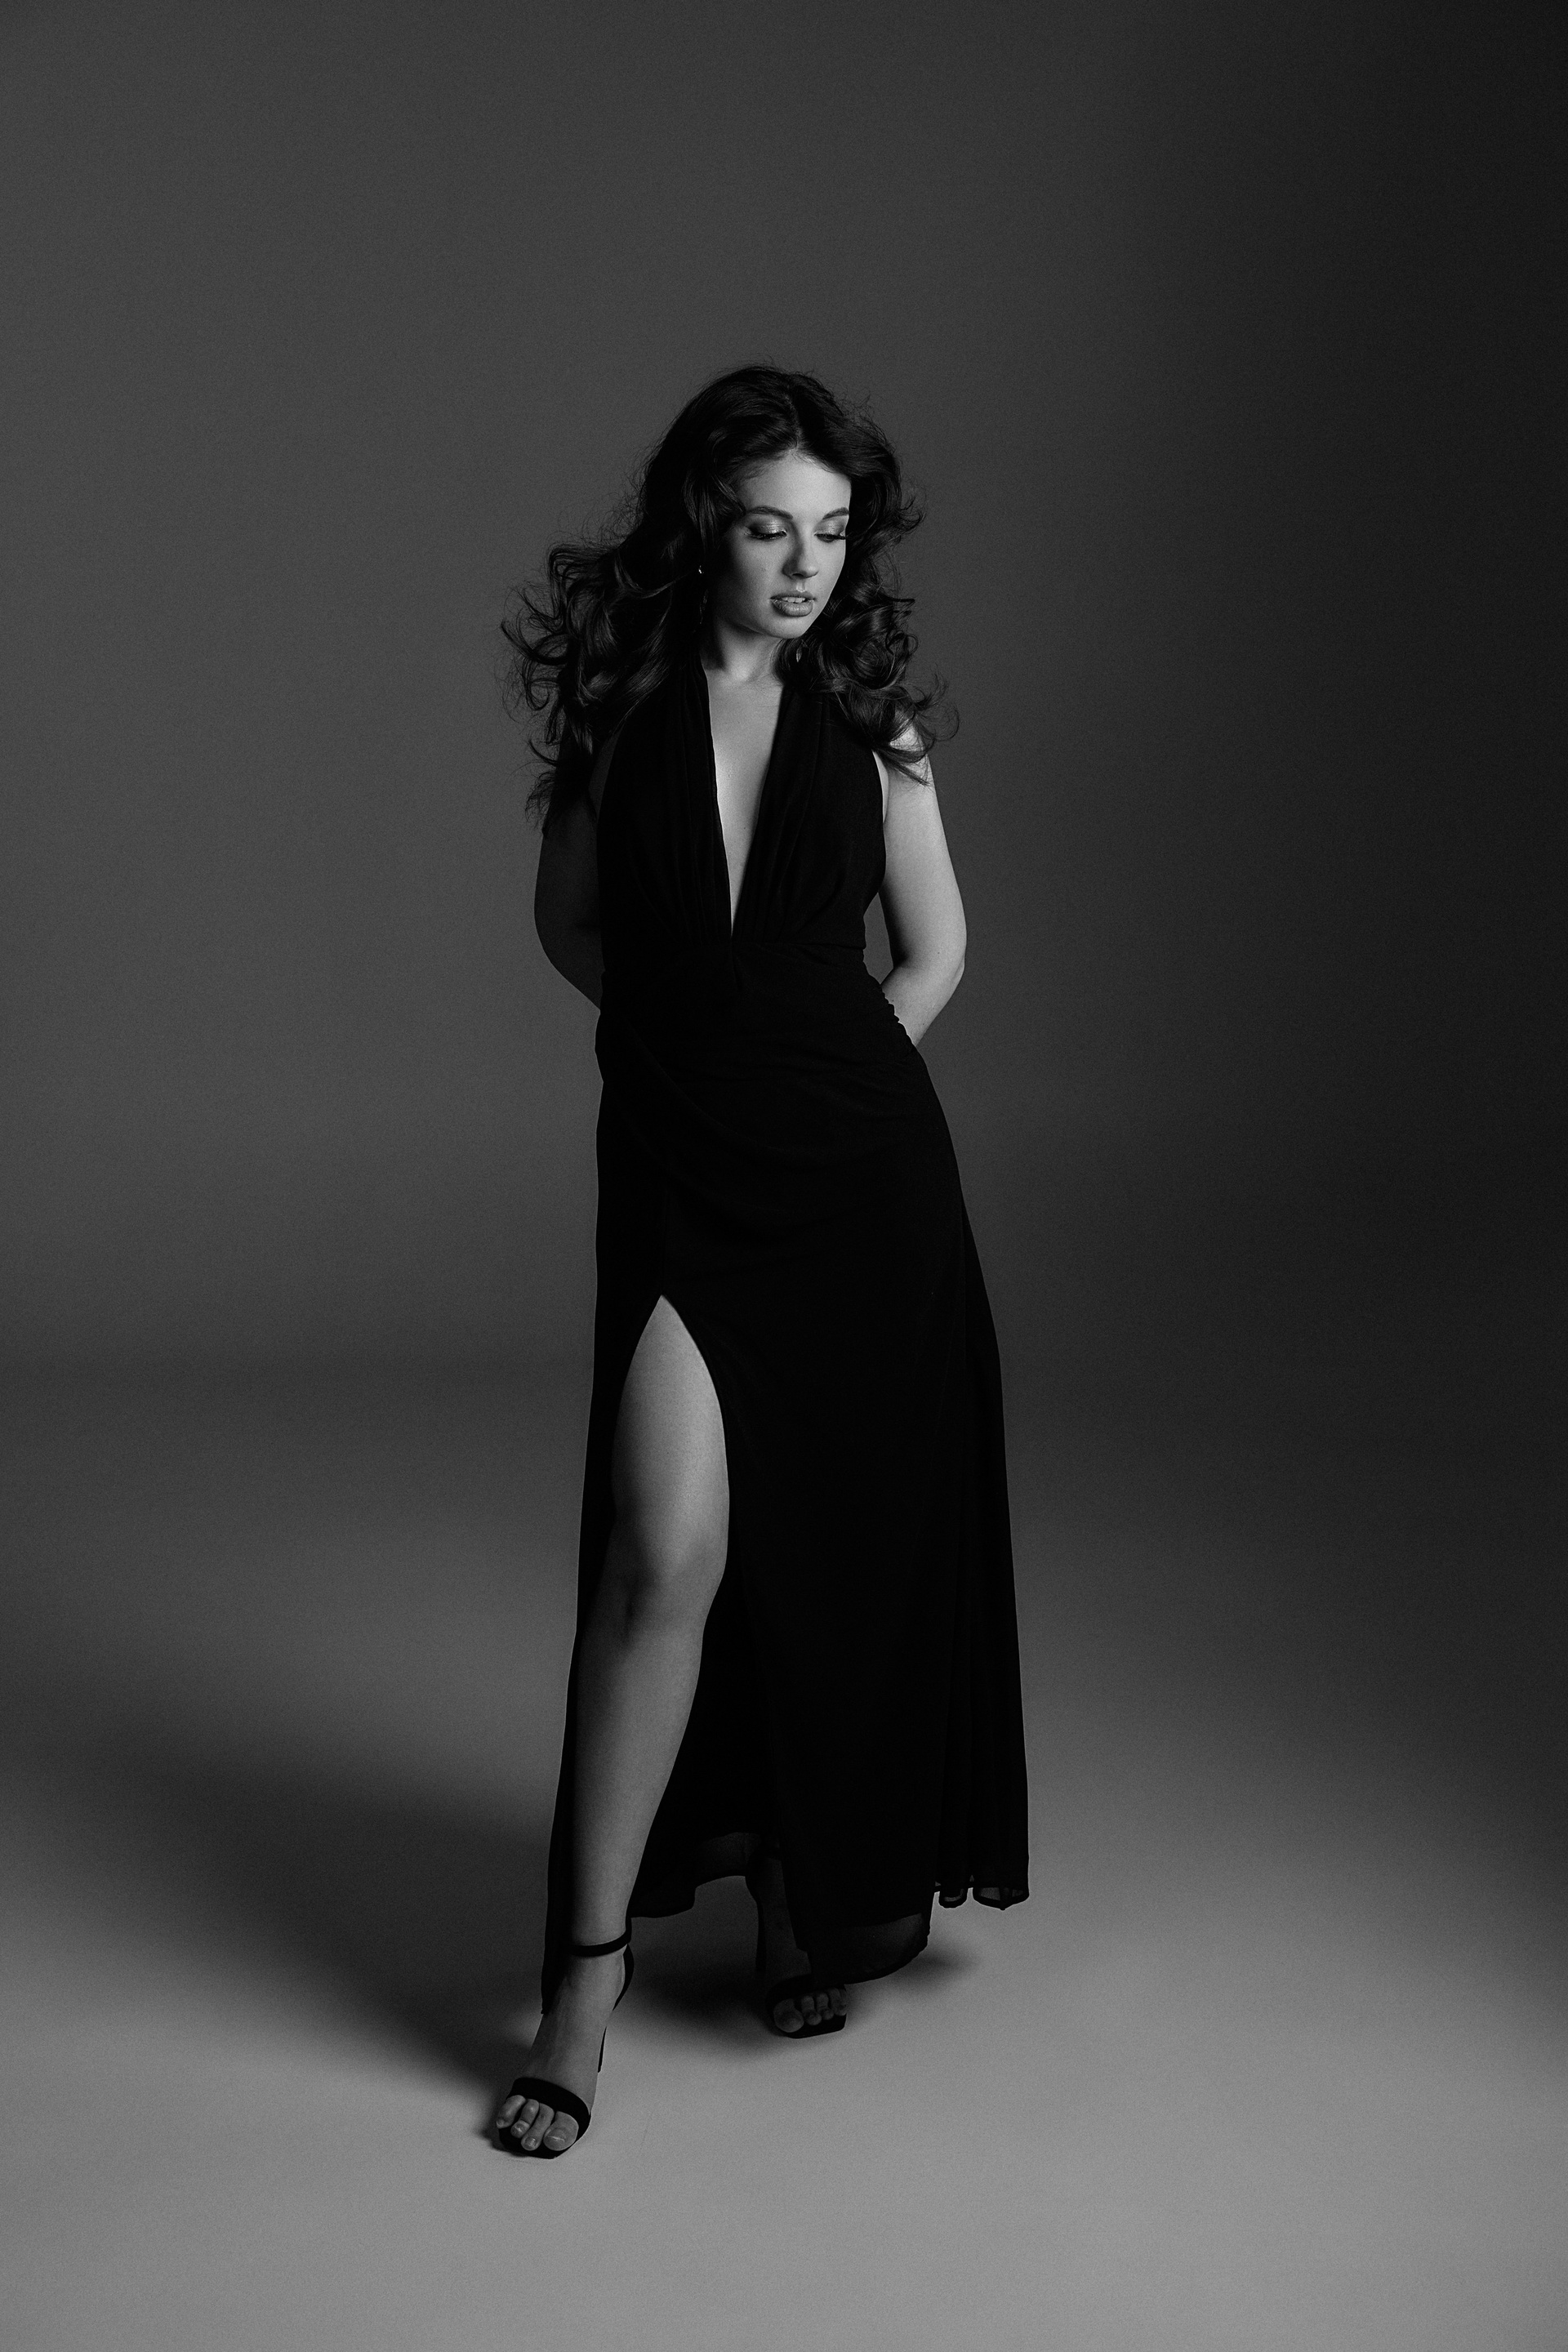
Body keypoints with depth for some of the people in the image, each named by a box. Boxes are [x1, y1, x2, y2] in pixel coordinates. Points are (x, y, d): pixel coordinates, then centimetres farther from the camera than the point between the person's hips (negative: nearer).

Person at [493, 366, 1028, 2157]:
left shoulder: (871, 717, 2)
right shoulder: (617, 702, 2)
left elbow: (932, 950, 12)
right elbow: (570, 922, 14)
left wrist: (818, 1072, 11)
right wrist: (698, 1043, 10)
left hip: (863, 1179, 1)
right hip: (680, 1180, -1)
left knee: (841, 1550, 9)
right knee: (669, 1555, -11)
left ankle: (809, 1893, 31)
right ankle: (587, 1975, 0)